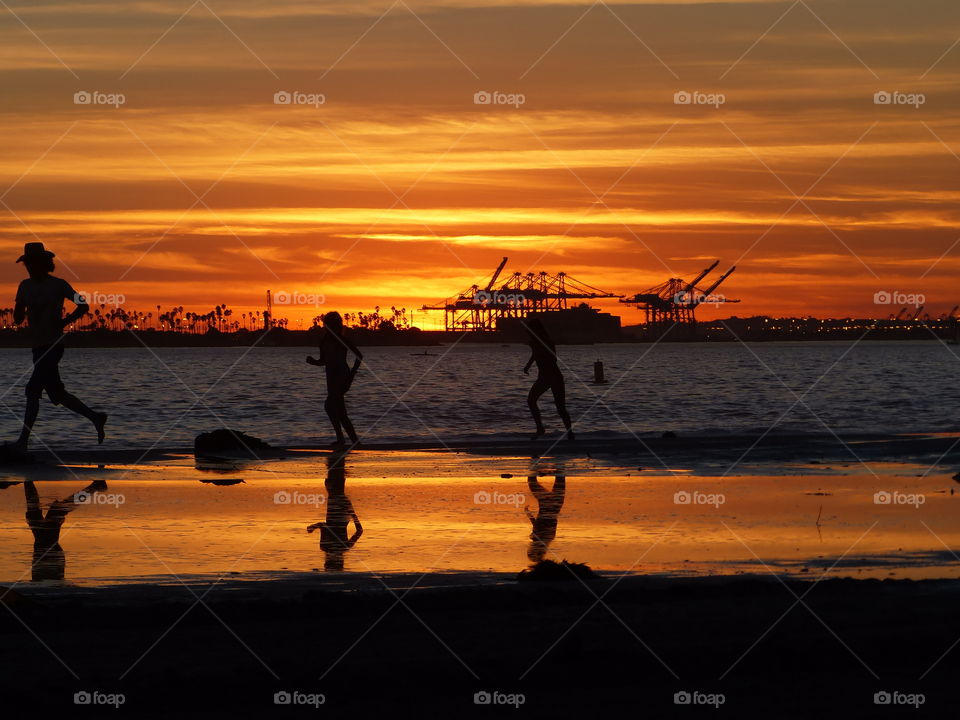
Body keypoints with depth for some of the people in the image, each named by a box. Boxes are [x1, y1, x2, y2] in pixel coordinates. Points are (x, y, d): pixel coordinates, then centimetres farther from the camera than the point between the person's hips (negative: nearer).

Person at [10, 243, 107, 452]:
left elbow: (83, 306, 1)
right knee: (57, 394, 10)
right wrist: (21, 312, -9)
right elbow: (17, 318, 13)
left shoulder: (59, 285, -4)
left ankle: (24, 439, -16)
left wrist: (65, 322, -11)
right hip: (38, 347, 7)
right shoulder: (26, 286, 12)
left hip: (53, 346, -7)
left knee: (33, 390, -15)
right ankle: (96, 419, 22)